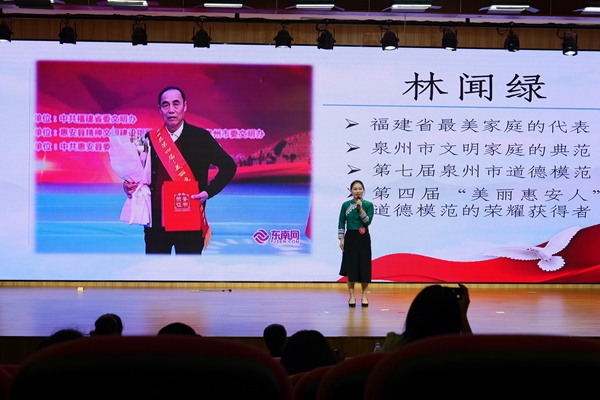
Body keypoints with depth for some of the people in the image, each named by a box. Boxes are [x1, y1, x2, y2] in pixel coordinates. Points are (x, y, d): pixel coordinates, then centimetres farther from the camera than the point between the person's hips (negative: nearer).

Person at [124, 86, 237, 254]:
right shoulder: (150, 138, 6)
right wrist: (130, 185, -5)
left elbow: (228, 166, 1)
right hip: (157, 220, 3)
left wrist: (209, 191, -10)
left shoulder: (200, 137, -3)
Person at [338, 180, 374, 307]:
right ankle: (352, 296, 9)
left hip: (363, 238, 0)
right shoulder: (346, 205, 2)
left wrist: (360, 208, -17)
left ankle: (364, 296, 12)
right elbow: (341, 223, 5)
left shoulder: (368, 205, -1)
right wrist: (341, 239, 0)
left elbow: (368, 221, -11)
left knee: (364, 266, 1)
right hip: (350, 237, 1)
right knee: (350, 267, 0)